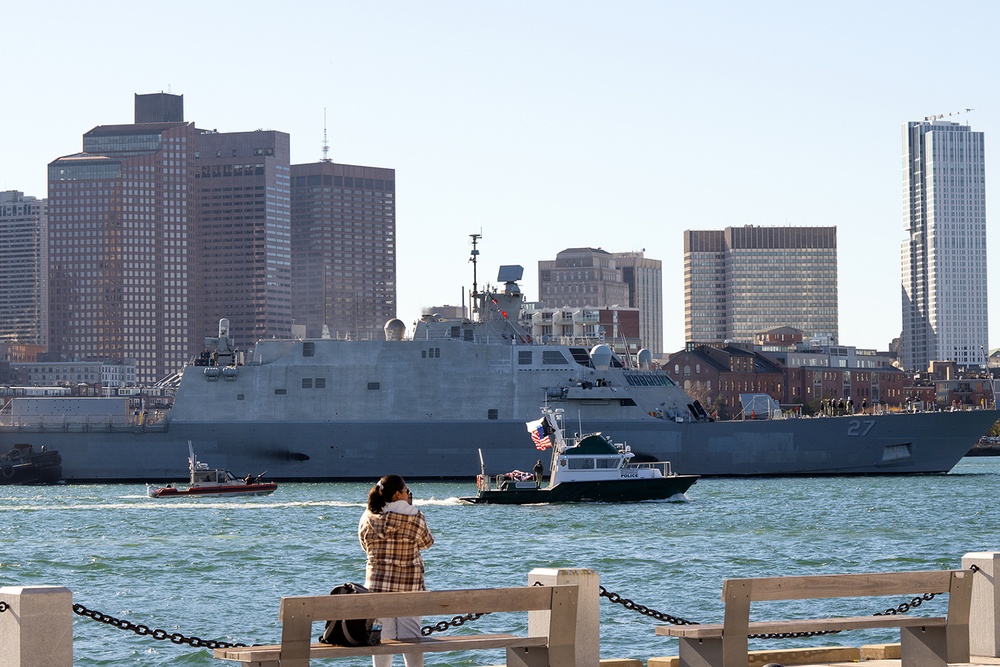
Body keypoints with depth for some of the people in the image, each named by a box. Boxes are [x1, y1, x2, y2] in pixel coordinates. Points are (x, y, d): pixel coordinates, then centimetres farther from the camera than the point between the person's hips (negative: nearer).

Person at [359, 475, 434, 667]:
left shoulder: (368, 519, -2)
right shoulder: (415, 518, -10)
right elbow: (426, 543, 6)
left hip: (377, 583, 2)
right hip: (409, 585, -2)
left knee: (381, 636, 7)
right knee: (410, 636, 3)